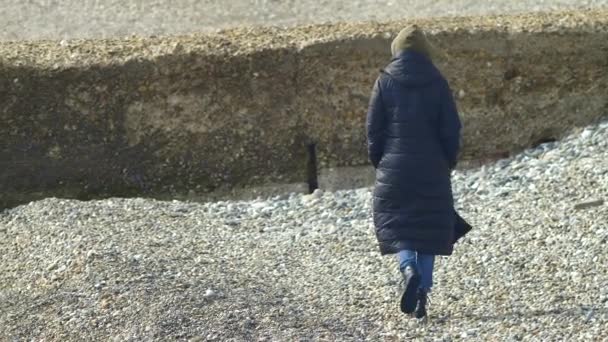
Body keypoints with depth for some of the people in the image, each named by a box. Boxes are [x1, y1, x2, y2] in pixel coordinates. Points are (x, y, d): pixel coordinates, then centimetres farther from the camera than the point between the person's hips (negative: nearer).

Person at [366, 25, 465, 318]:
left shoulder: (385, 82, -2)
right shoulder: (437, 83, 0)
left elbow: (373, 128, -1)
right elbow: (451, 128, -1)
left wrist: (379, 162, 12)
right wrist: (448, 162, 12)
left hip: (394, 167, -1)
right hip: (432, 169, 1)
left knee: (394, 223, 11)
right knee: (429, 227, 9)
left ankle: (409, 269, -18)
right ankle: (422, 295, 5)